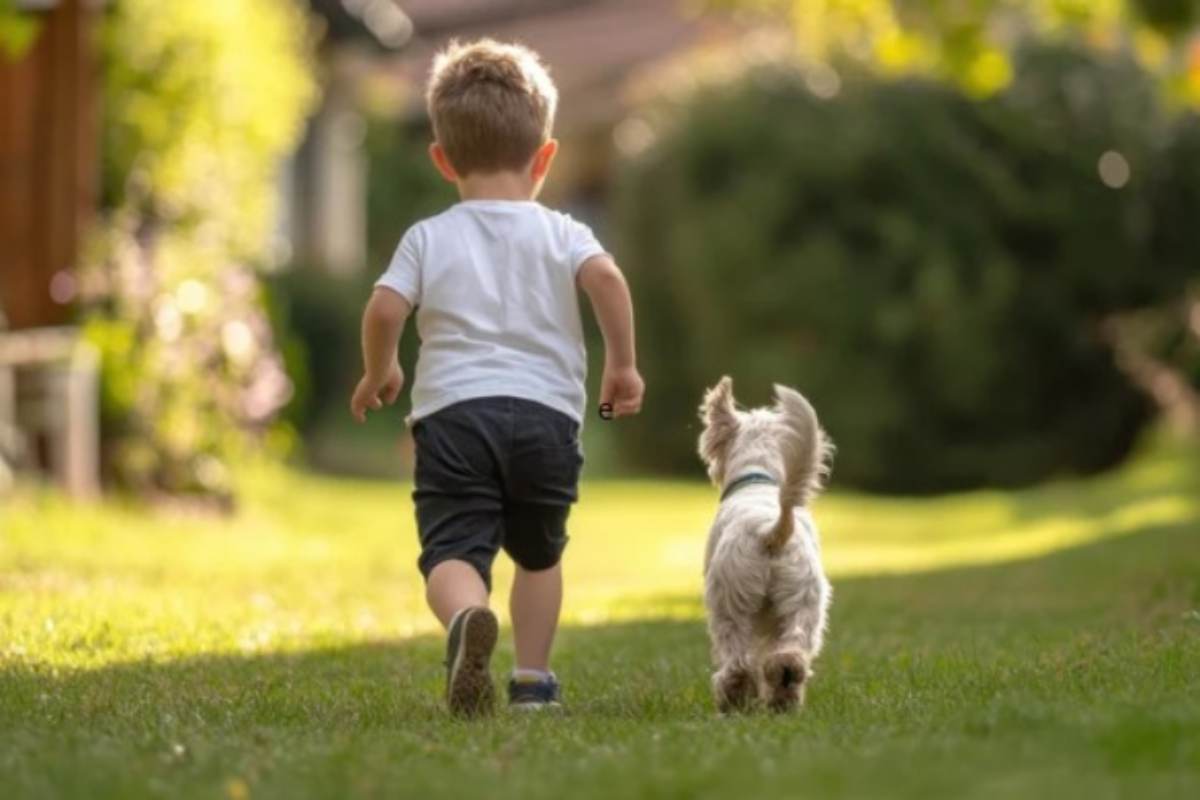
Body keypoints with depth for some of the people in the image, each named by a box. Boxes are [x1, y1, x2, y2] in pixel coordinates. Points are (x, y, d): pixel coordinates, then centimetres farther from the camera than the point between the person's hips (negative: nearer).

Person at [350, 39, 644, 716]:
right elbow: (607, 279, -11)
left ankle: (468, 618, -43)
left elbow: (385, 309, -3)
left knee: (452, 552, -11)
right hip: (547, 412, 2)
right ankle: (533, 680, 21)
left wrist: (379, 373, 15)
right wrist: (623, 364, -1)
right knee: (539, 554, 23)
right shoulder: (561, 233, 9)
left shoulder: (429, 238, 9)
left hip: (452, 412, -1)